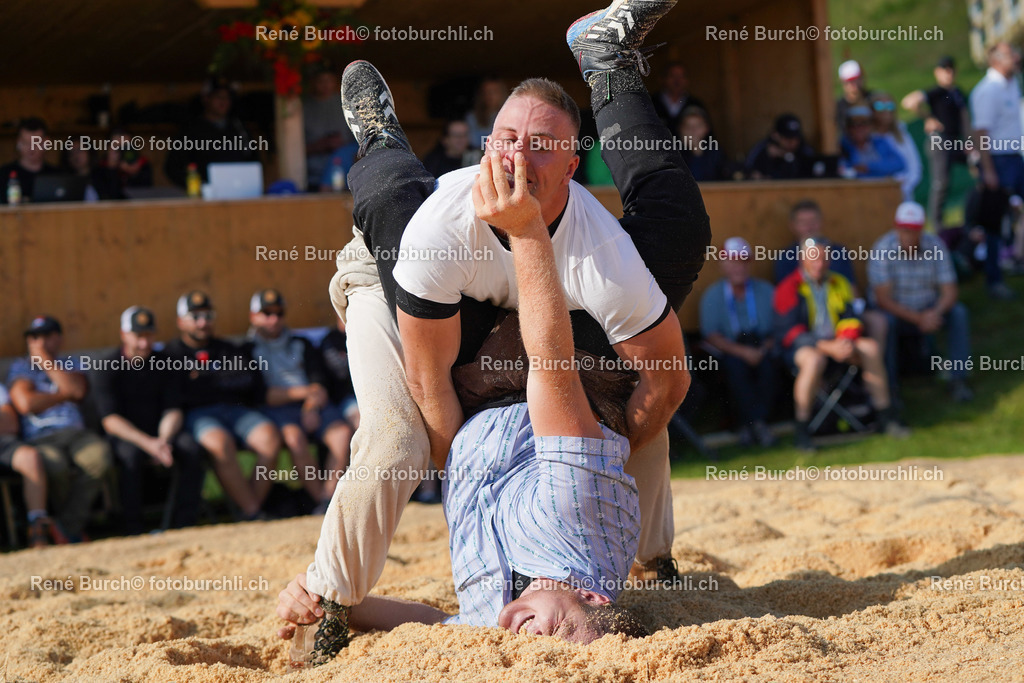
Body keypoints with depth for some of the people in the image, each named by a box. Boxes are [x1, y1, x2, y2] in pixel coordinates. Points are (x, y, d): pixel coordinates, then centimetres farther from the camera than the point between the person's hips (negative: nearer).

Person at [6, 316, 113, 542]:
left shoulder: (70, 363, 24)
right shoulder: (20, 367, 15)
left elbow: (78, 390, 0)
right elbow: (26, 403, -5)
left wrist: (46, 361, 2)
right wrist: (65, 394, 4)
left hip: (75, 432, 3)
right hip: (40, 438, -3)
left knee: (99, 456, -33)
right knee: (55, 464, -38)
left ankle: (69, 527, -21)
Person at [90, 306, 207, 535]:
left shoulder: (164, 364, 6)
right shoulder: (106, 367, -5)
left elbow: (173, 411, 0)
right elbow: (110, 419, -15)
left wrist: (163, 440, -23)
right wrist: (148, 443, -28)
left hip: (161, 432, 3)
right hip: (123, 436, -3)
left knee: (191, 448, -26)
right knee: (130, 453, -37)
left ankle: (182, 525, -26)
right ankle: (133, 530, -33)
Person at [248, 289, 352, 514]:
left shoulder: (302, 345, 25)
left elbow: (319, 382, 14)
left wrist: (311, 407, -7)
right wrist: (303, 392, -7)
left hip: (312, 404, 4)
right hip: (275, 409, -4)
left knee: (343, 433, -26)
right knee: (294, 436, -36)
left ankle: (329, 496, -23)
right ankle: (322, 501, -30)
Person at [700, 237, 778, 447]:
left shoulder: (765, 291, 12)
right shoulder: (712, 296, 7)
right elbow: (711, 335, -4)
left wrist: (765, 348, -15)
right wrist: (741, 351, -18)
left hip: (763, 350, 1)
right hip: (732, 353, -1)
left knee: (767, 363, -32)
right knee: (735, 364, -35)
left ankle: (750, 424, -26)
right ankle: (757, 423, -31)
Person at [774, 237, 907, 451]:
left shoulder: (839, 283, 12)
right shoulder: (789, 288, -6)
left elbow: (851, 318, 9)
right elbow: (789, 331, -14)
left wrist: (847, 341, -15)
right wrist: (827, 347, -23)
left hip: (835, 343, 6)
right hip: (802, 346, -6)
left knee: (871, 348, -17)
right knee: (814, 360, -39)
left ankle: (886, 417, -8)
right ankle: (801, 430, -31)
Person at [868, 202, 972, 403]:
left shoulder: (935, 246, -10)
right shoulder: (882, 249, -19)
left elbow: (950, 292, -10)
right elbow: (883, 299, -22)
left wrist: (935, 313, -32)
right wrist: (918, 318, -31)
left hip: (928, 313, 3)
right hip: (897, 313, -3)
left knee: (959, 312, -22)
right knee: (885, 320, -35)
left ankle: (958, 378, -15)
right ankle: (889, 387, -26)